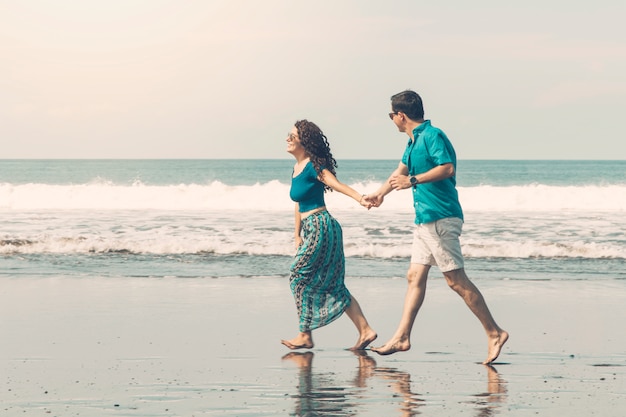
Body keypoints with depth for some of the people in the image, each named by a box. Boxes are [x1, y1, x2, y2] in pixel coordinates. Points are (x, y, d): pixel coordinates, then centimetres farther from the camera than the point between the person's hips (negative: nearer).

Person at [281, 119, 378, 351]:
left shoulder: (312, 166, -11)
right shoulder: (296, 168, 16)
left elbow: (336, 184, -26)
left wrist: (359, 198, -41)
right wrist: (297, 236, 22)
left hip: (321, 226, -9)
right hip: (311, 229, 9)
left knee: (300, 276, -6)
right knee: (331, 285, 8)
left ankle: (305, 336, 1)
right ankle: (365, 331, 9)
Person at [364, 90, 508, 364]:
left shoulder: (432, 136, -11)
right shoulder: (414, 141, 19)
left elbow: (447, 168, -25)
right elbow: (401, 170, 34)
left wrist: (412, 181, -24)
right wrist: (380, 193, 42)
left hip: (441, 219, -10)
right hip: (425, 220, 10)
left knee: (456, 280, -11)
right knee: (415, 277, 8)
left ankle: (494, 333, -8)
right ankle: (402, 337, 10)